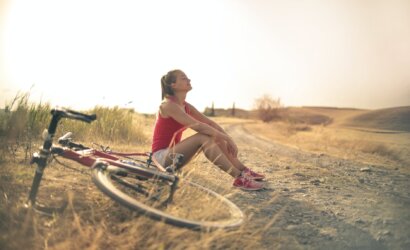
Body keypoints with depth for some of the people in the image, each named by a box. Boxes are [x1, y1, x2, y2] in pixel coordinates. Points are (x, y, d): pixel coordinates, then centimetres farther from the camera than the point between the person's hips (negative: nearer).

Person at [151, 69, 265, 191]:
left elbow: (210, 123, 4)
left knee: (215, 137, -5)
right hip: (162, 155, -8)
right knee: (203, 137, -28)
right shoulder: (168, 105, -18)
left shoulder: (186, 106, 8)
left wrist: (229, 139, -8)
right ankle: (239, 177, -28)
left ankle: (243, 171, -5)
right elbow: (197, 125, -27)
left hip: (173, 152, 8)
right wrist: (226, 138, -25)